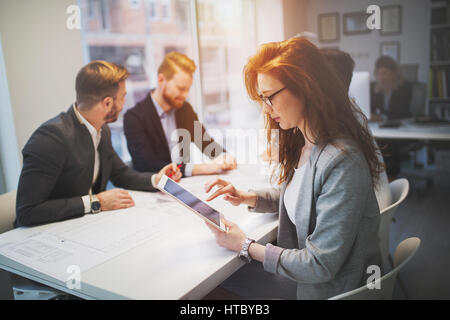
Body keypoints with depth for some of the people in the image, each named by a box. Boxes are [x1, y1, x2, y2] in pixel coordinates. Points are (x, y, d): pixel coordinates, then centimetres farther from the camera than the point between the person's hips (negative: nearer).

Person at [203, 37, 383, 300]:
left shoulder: (342, 162, -30)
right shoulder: (301, 142, -2)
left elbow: (320, 266, -26)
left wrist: (246, 247, -18)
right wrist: (247, 198, -1)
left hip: (328, 289, -7)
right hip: (298, 269, 7)